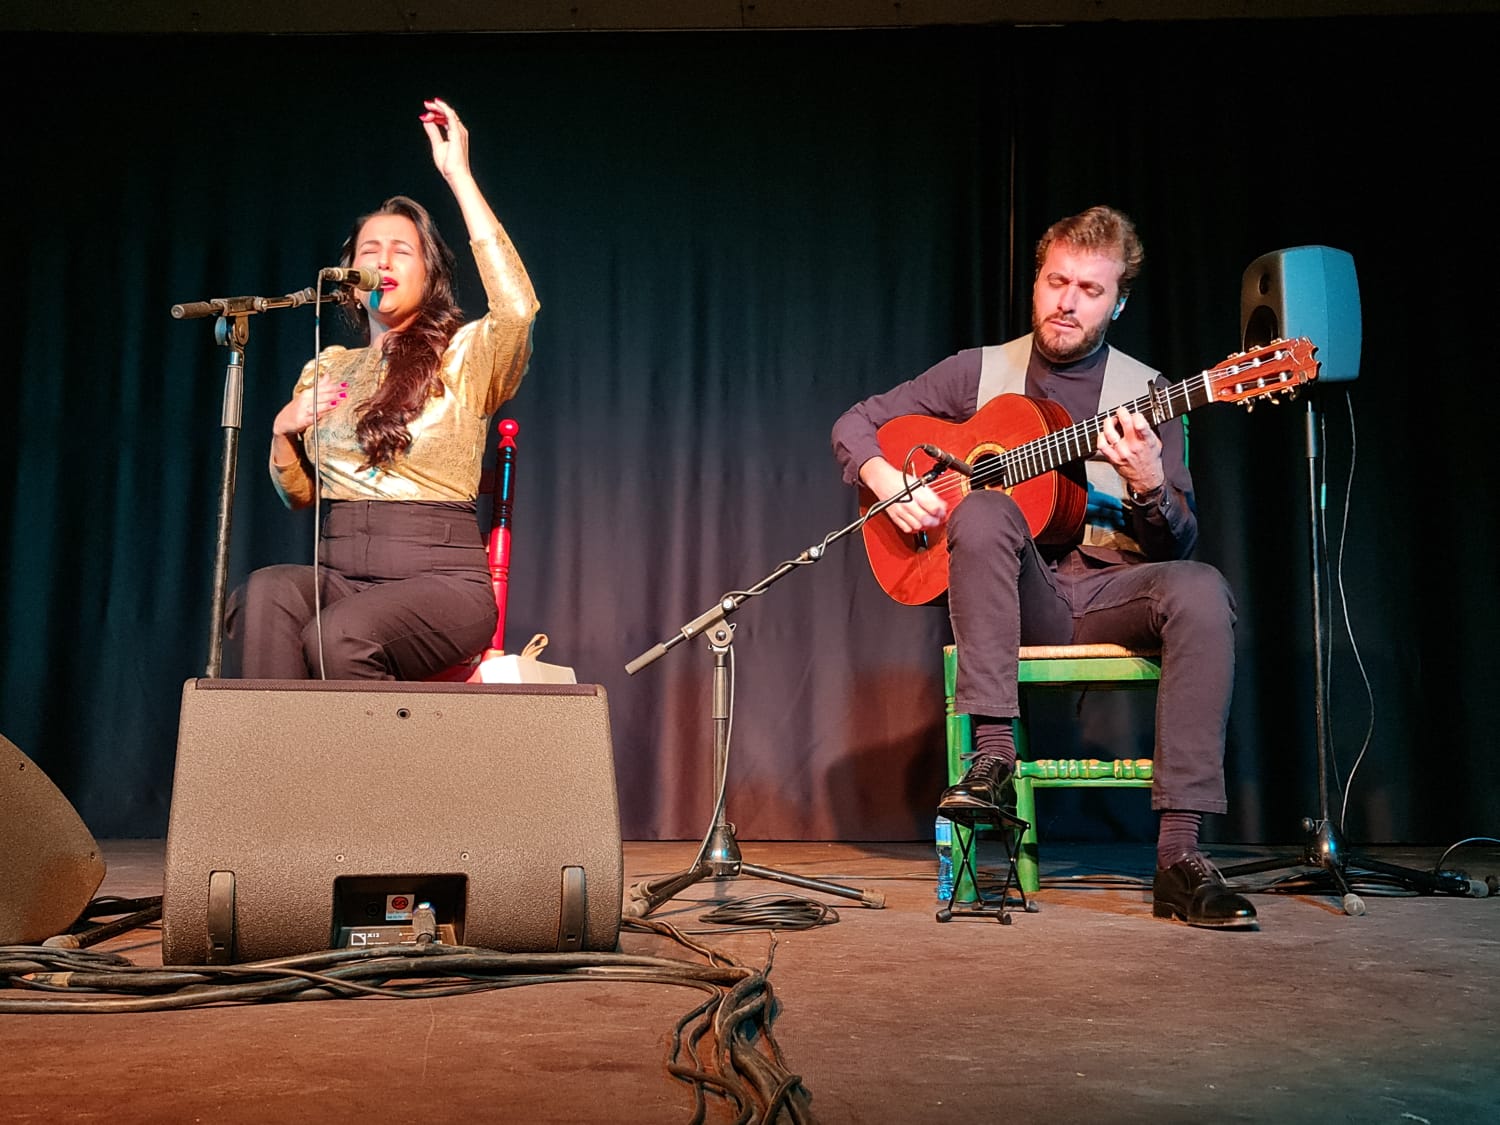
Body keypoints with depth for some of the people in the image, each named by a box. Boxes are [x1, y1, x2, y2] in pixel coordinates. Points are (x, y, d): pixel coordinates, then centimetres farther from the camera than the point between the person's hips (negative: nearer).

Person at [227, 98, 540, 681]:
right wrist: (283, 431, -1)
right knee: (266, 594, -30)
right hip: (339, 574, 4)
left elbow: (517, 305, -21)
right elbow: (299, 494, 22)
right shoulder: (326, 368, 19)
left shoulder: (463, 358, 3)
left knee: (339, 635, -34)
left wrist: (457, 175, -15)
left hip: (440, 580, -4)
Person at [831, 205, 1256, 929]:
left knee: (1200, 591, -31)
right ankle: (992, 753, -33)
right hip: (1016, 597, -1)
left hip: (1108, 586, 1)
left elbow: (1177, 544, 3)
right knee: (983, 510, -32)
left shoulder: (1144, 393, 7)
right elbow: (856, 424, 12)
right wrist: (891, 484, -9)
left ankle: (1179, 857, -32)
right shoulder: (980, 371, 9)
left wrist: (1148, 486, -20)